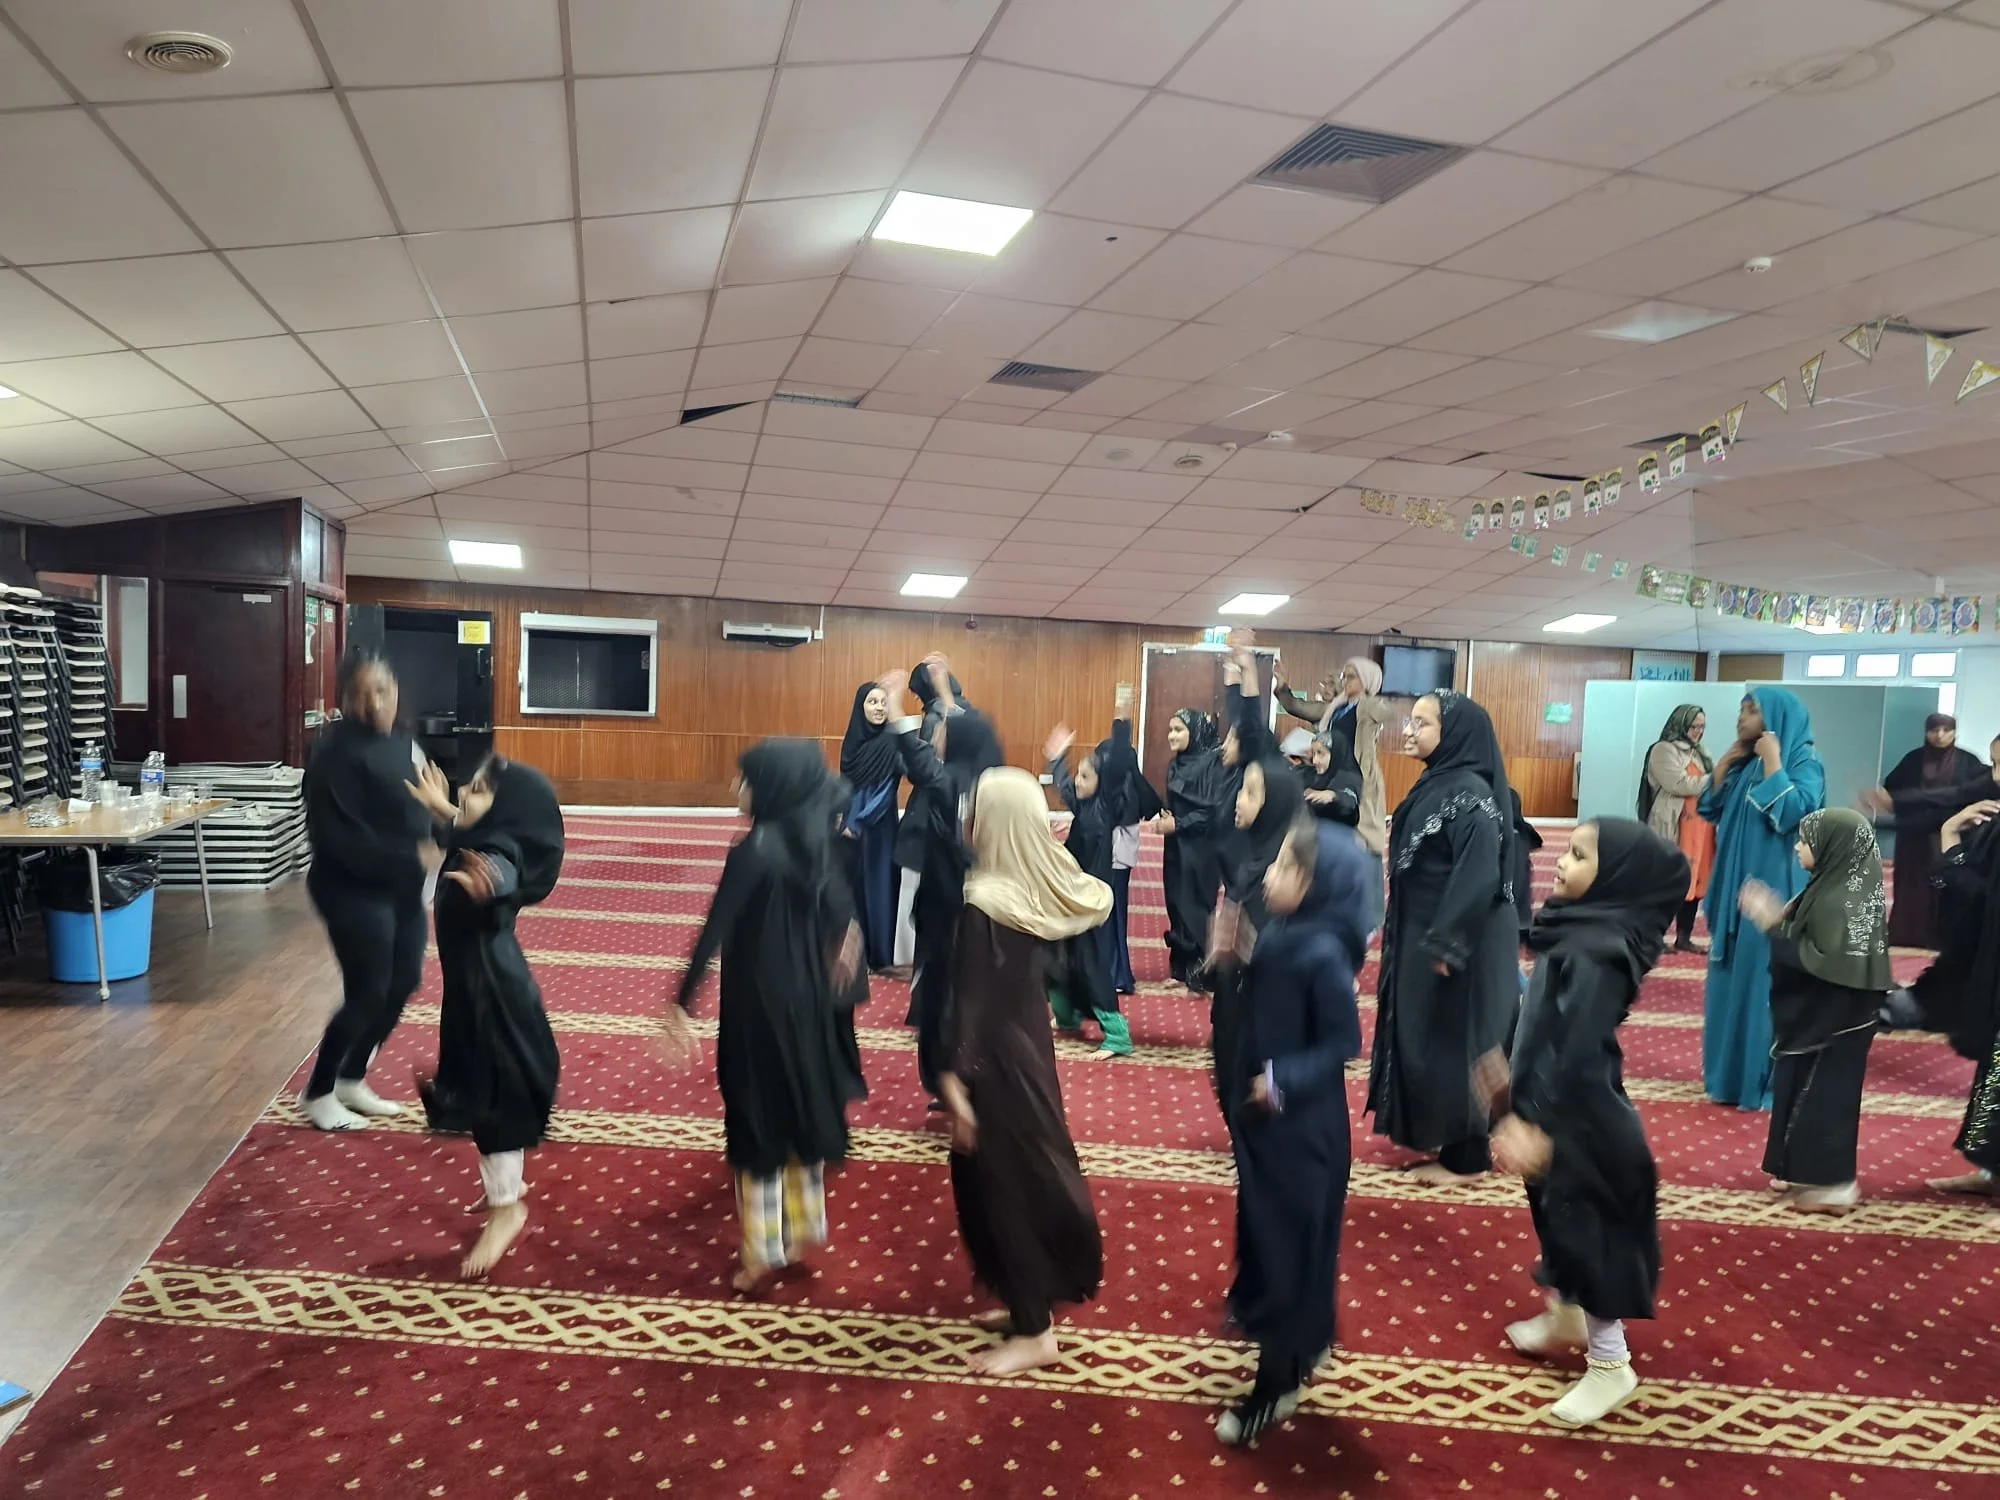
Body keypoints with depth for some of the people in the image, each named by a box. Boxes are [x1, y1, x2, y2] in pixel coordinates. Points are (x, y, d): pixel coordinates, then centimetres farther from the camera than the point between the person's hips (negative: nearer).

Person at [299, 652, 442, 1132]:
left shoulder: (402, 740, 5)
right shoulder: (337, 751, -19)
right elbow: (340, 838, -24)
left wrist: (441, 840, -7)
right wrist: (409, 856, -26)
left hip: (402, 888, 8)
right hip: (353, 890, -8)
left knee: (404, 982, 14)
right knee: (367, 993, -1)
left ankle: (351, 1079, 33)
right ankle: (318, 1093, 20)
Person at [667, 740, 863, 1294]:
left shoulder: (755, 850, -22)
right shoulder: (813, 844, 1)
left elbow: (715, 933, -23)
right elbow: (839, 905, 17)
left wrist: (681, 1003, -21)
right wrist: (844, 938, 38)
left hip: (759, 1000, -7)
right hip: (807, 994, 7)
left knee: (759, 1114, 5)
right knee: (799, 1104, 18)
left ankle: (766, 1253, 15)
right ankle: (800, 1234, 30)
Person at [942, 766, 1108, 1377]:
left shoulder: (982, 902, -24)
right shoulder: (1050, 889, -3)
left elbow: (970, 999, -22)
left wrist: (953, 1081, -17)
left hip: (994, 1058, -8)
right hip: (1029, 1043, 8)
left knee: (1002, 1182, 6)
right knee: (1032, 1169, 20)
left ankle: (1032, 1331, 19)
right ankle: (1035, 1299, 36)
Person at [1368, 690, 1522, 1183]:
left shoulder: (1470, 793, -20)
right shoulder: (1435, 783, 8)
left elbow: (1480, 873, -26)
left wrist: (1445, 942, -25)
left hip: (1455, 940, -9)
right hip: (1422, 933, 9)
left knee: (1453, 1039, 2)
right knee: (1423, 1036, 17)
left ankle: (1464, 1155, 15)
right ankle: (1432, 1132, 31)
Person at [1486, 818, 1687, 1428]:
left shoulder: (1596, 953, -27)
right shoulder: (1579, 931, 2)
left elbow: (1576, 1052, -29)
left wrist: (1534, 1124, -28)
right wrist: (1513, 1078, 22)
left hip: (1577, 1121, -9)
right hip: (1556, 1109, 9)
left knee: (1583, 1230, 4)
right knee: (1555, 1218, 24)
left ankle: (1610, 1365, 21)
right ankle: (1566, 1316, 44)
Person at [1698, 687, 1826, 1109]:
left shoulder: (1804, 761, -10)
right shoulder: (1746, 764, 11)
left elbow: (1791, 812, -25)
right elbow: (1711, 810, 9)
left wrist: (1772, 761, -20)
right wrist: (1725, 762, 2)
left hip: (1774, 891, -8)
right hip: (1736, 886, 8)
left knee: (1764, 981, -3)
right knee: (1732, 977, 13)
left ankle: (1766, 1080, 6)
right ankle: (1729, 1067, 24)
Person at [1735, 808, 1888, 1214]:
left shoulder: (1839, 901, -24)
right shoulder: (1842, 887, 5)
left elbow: (1824, 963, -28)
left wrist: (1774, 926, -24)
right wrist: (1779, 917, 0)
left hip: (1830, 1023, -10)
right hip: (1821, 1017, 10)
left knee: (1820, 1099, 2)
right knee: (1809, 1095, 18)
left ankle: (1826, 1184, 13)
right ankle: (1806, 1172, 28)